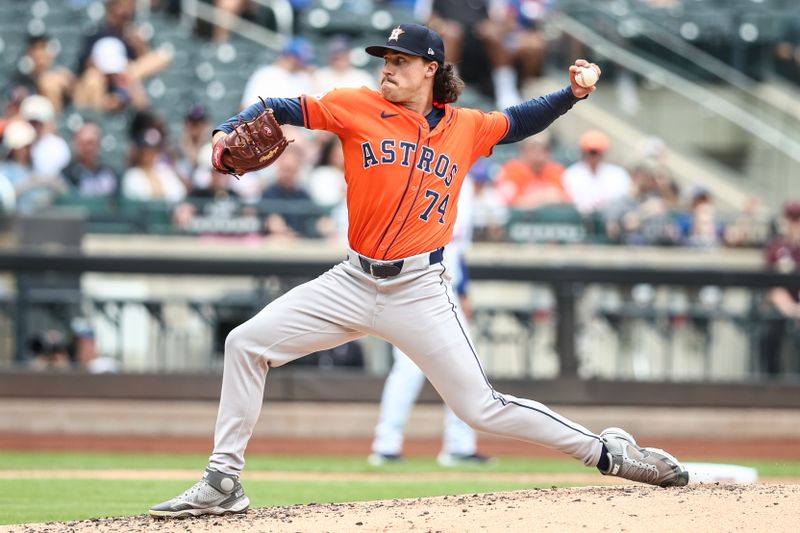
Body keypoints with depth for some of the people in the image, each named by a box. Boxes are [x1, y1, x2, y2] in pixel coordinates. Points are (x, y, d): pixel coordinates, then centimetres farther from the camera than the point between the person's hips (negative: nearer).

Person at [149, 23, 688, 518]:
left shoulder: (466, 128, 5)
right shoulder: (357, 108, 1)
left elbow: (518, 122, 23)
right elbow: (281, 109, -1)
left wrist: (571, 94, 8)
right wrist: (229, 132, -17)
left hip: (420, 290, -2)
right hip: (354, 283, 2)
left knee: (482, 408, -8)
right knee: (247, 343, -6)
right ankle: (223, 483, 2)